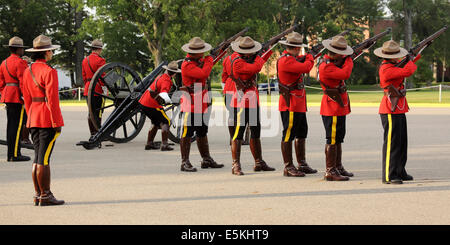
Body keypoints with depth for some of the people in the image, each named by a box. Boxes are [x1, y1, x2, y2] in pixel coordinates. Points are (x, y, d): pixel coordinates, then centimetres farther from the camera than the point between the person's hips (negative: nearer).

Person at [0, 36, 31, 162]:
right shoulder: (20, 63, -12)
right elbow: (23, 82, -18)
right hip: (19, 98, -9)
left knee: (11, 125, 11)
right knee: (17, 126, -7)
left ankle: (10, 154, 14)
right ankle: (15, 154, -7)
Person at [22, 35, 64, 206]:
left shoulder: (28, 71, 11)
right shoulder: (49, 72, -13)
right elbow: (52, 99, -16)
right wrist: (57, 123, -14)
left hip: (33, 119, 8)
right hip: (48, 120, -8)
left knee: (38, 158, 11)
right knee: (44, 159, -6)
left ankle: (38, 195, 15)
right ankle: (45, 196, -2)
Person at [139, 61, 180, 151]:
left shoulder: (161, 76, 12)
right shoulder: (166, 81, -16)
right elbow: (163, 95, -31)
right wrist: (170, 101, -17)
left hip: (143, 103, 9)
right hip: (152, 105, -9)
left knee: (157, 122, 23)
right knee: (166, 122, 0)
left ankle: (149, 143, 22)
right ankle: (164, 145, -9)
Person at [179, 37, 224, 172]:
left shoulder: (199, 60, 11)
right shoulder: (187, 65, -18)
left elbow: (205, 71, 30)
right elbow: (203, 73, -28)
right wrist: (209, 60, -13)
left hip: (202, 104, 9)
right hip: (190, 103, -9)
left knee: (202, 133, 15)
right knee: (187, 134, -5)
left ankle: (206, 160, 22)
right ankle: (185, 162, -2)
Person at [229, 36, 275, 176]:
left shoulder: (248, 59, 12)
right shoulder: (237, 62, -17)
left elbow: (259, 61, 32)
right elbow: (257, 68, -26)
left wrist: (270, 50, 24)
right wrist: (258, 58, -8)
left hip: (253, 101, 10)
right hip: (241, 102, -10)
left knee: (256, 133, 14)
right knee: (238, 133, -7)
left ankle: (259, 163, 23)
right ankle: (236, 165, -5)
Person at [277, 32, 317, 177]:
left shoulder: (291, 58, 15)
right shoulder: (285, 60, -18)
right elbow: (305, 68, -23)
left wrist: (304, 59, 8)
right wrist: (309, 58, -5)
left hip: (299, 104, 11)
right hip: (290, 104, -11)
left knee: (301, 134, 15)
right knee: (288, 135, -5)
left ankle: (302, 164, 24)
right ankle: (288, 168, -2)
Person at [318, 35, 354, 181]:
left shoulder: (333, 62, 11)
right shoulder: (326, 66, -20)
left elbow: (343, 72, 27)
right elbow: (345, 74, -29)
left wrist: (345, 59, 9)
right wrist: (348, 59, -13)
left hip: (339, 107, 10)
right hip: (332, 108, -10)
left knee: (338, 138, 17)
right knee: (332, 140, -7)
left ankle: (338, 167, 26)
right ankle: (330, 172, -3)